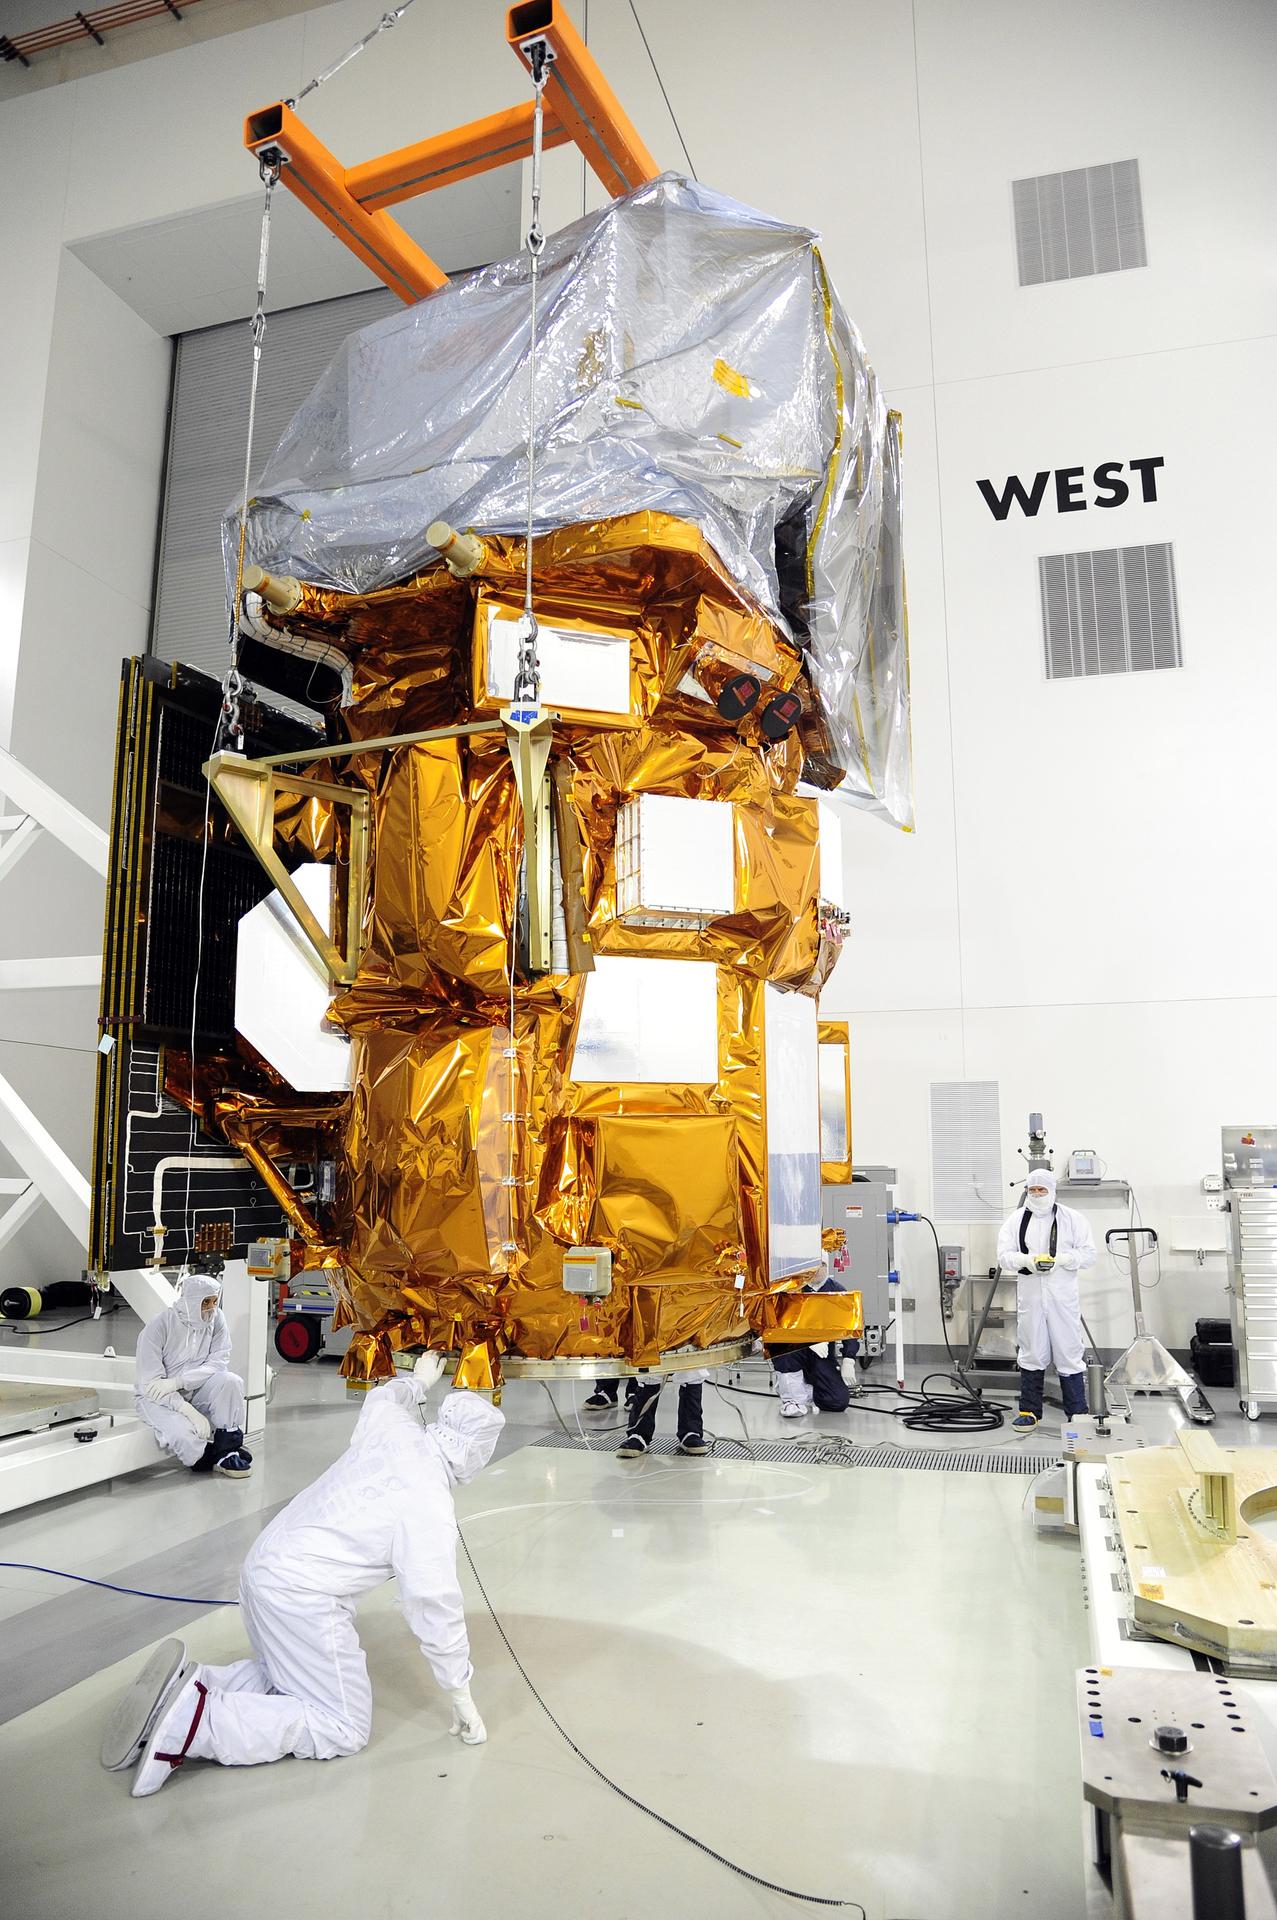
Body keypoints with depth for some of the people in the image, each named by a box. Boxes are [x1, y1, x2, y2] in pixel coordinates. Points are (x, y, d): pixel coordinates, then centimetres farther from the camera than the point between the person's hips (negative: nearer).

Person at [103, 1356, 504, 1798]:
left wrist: (418, 1383, 49)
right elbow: (434, 1607, -15)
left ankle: (186, 1685, 4)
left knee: (285, 1681, 26)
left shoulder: (393, 1428, 1)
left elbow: (384, 1396, 27)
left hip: (264, 1567, 9)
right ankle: (192, 1723, -13)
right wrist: (462, 1698, -3)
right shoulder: (429, 1507, -19)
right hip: (302, 1596, -9)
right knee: (343, 1729, 2)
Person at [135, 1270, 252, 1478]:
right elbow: (150, 1384, -21)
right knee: (183, 1434, -33)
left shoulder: (216, 1319, -7)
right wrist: (189, 1411, -32)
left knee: (231, 1381, -26)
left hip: (195, 1391, 4)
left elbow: (218, 1362, -13)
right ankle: (208, 1458, 0)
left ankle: (227, 1448, -12)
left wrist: (178, 1381, -29)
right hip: (156, 1398, -4)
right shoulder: (157, 1328, -19)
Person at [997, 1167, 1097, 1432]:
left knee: (1069, 1352, 1)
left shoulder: (1073, 1219, 3)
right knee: (1031, 1354, 8)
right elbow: (1004, 1256, 2)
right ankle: (1029, 1411, 18)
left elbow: (1088, 1255, -2)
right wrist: (1026, 1260, -18)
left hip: (1063, 1297, -2)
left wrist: (1060, 1259, -18)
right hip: (1029, 1296, 2)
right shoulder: (1016, 1220, 7)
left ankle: (1077, 1414, 11)